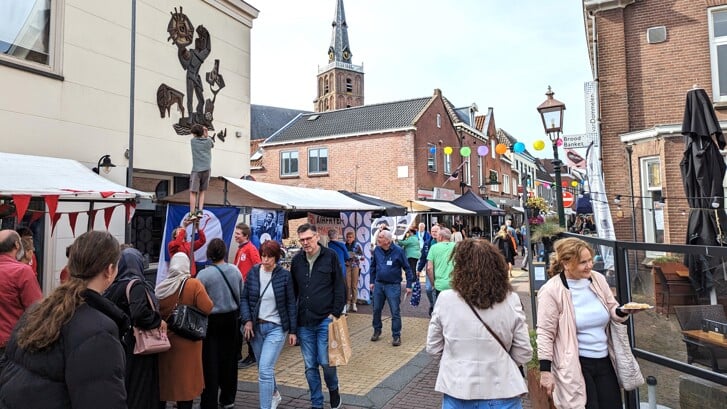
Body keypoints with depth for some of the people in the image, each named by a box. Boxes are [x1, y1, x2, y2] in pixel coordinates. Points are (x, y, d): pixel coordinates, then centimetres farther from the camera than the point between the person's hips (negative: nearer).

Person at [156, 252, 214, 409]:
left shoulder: (161, 286, -1)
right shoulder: (194, 284, -13)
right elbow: (207, 308, -18)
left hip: (164, 341, 4)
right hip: (186, 343, -3)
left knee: (163, 378, 18)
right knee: (185, 380, 9)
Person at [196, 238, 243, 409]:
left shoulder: (203, 274, -17)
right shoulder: (235, 270, -4)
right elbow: (241, 296, 4)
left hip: (211, 320, -4)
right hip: (232, 318, 4)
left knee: (210, 363, 5)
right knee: (229, 359, 15)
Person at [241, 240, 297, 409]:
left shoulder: (284, 275, -8)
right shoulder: (253, 272, -1)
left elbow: (291, 304, -3)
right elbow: (244, 298, 5)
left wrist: (293, 330, -3)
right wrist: (247, 320, -9)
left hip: (276, 327, -4)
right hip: (256, 326, 4)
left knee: (265, 369, -13)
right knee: (264, 368, 18)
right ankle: (274, 395, 45)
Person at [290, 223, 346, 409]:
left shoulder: (330, 256, -4)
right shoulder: (296, 260, 6)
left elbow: (339, 287, -3)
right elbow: (293, 291, 14)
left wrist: (336, 313, -8)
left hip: (325, 320, -3)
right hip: (304, 322, 4)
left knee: (326, 362, -2)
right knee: (310, 366, 10)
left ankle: (334, 390, 29)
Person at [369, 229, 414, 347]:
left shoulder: (398, 251, -12)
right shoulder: (377, 250, 0)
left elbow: (407, 268, -5)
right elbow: (373, 266, 13)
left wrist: (409, 285, -6)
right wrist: (372, 281, 10)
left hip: (393, 285, -4)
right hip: (378, 284, 4)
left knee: (395, 312, 0)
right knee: (376, 309, 13)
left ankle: (396, 336, 11)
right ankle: (377, 331, 32)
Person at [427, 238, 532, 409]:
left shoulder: (445, 299, -14)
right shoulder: (511, 301, -13)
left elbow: (433, 348, -3)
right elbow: (523, 354, -4)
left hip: (457, 390, 0)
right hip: (500, 392, 0)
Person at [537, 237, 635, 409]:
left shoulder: (598, 279, 1)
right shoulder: (552, 290, -16)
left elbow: (612, 310, 13)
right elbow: (545, 333, -12)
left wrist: (623, 311, -12)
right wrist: (545, 371, -13)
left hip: (604, 360, 6)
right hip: (574, 365, -6)